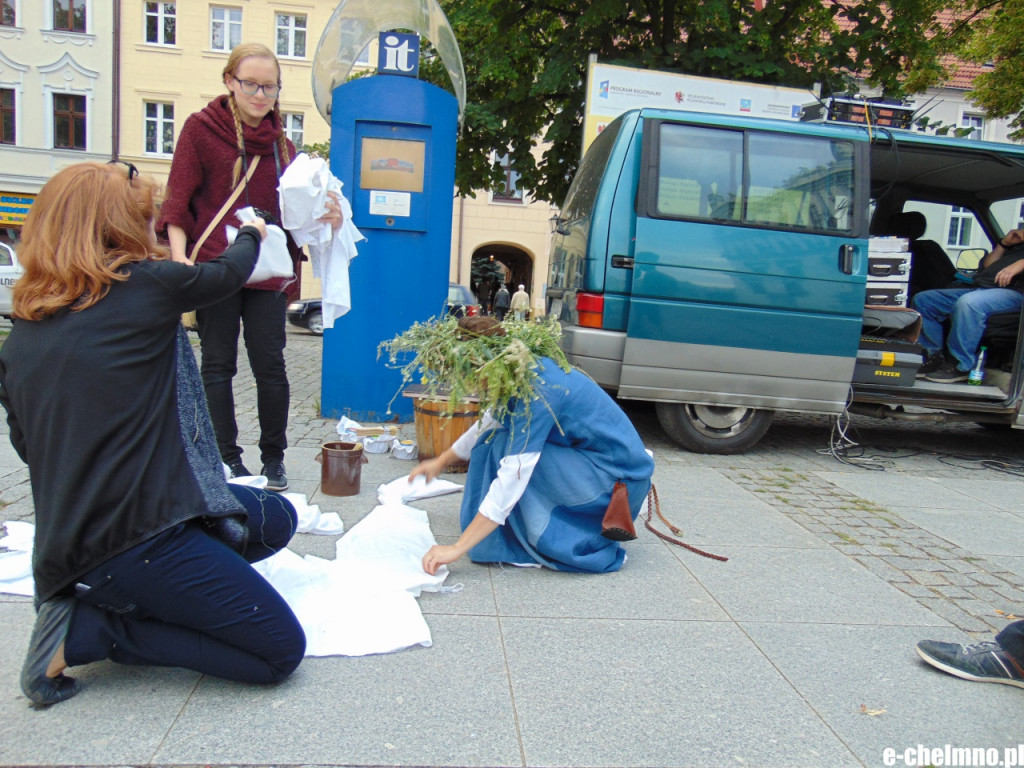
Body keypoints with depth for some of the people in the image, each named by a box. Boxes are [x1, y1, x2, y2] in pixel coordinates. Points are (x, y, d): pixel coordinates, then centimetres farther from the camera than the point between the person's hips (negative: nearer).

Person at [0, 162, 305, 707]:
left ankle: (109, 599, 10)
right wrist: (251, 235, 32)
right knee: (280, 651, 1)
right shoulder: (146, 285, -10)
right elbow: (226, 275, 10)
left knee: (276, 518, 21)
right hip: (137, 535, -8)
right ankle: (83, 633, 0)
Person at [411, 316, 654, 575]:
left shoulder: (537, 391, -27)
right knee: (495, 437, 4)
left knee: (505, 446, -22)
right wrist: (442, 461, 31)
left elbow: (511, 481, -31)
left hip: (621, 479, -9)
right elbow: (486, 426, 20)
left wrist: (457, 549, -29)